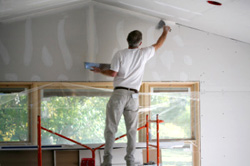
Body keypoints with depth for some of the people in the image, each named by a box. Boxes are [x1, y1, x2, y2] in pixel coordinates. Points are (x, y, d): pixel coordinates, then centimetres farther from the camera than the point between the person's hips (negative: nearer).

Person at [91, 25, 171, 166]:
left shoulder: (120, 54, -2)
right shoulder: (143, 54, 5)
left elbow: (113, 73, -4)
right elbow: (158, 44, 22)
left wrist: (100, 71, 14)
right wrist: (165, 32, 40)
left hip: (119, 93, -2)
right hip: (133, 96, 2)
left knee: (111, 127, 0)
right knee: (132, 129, 7)